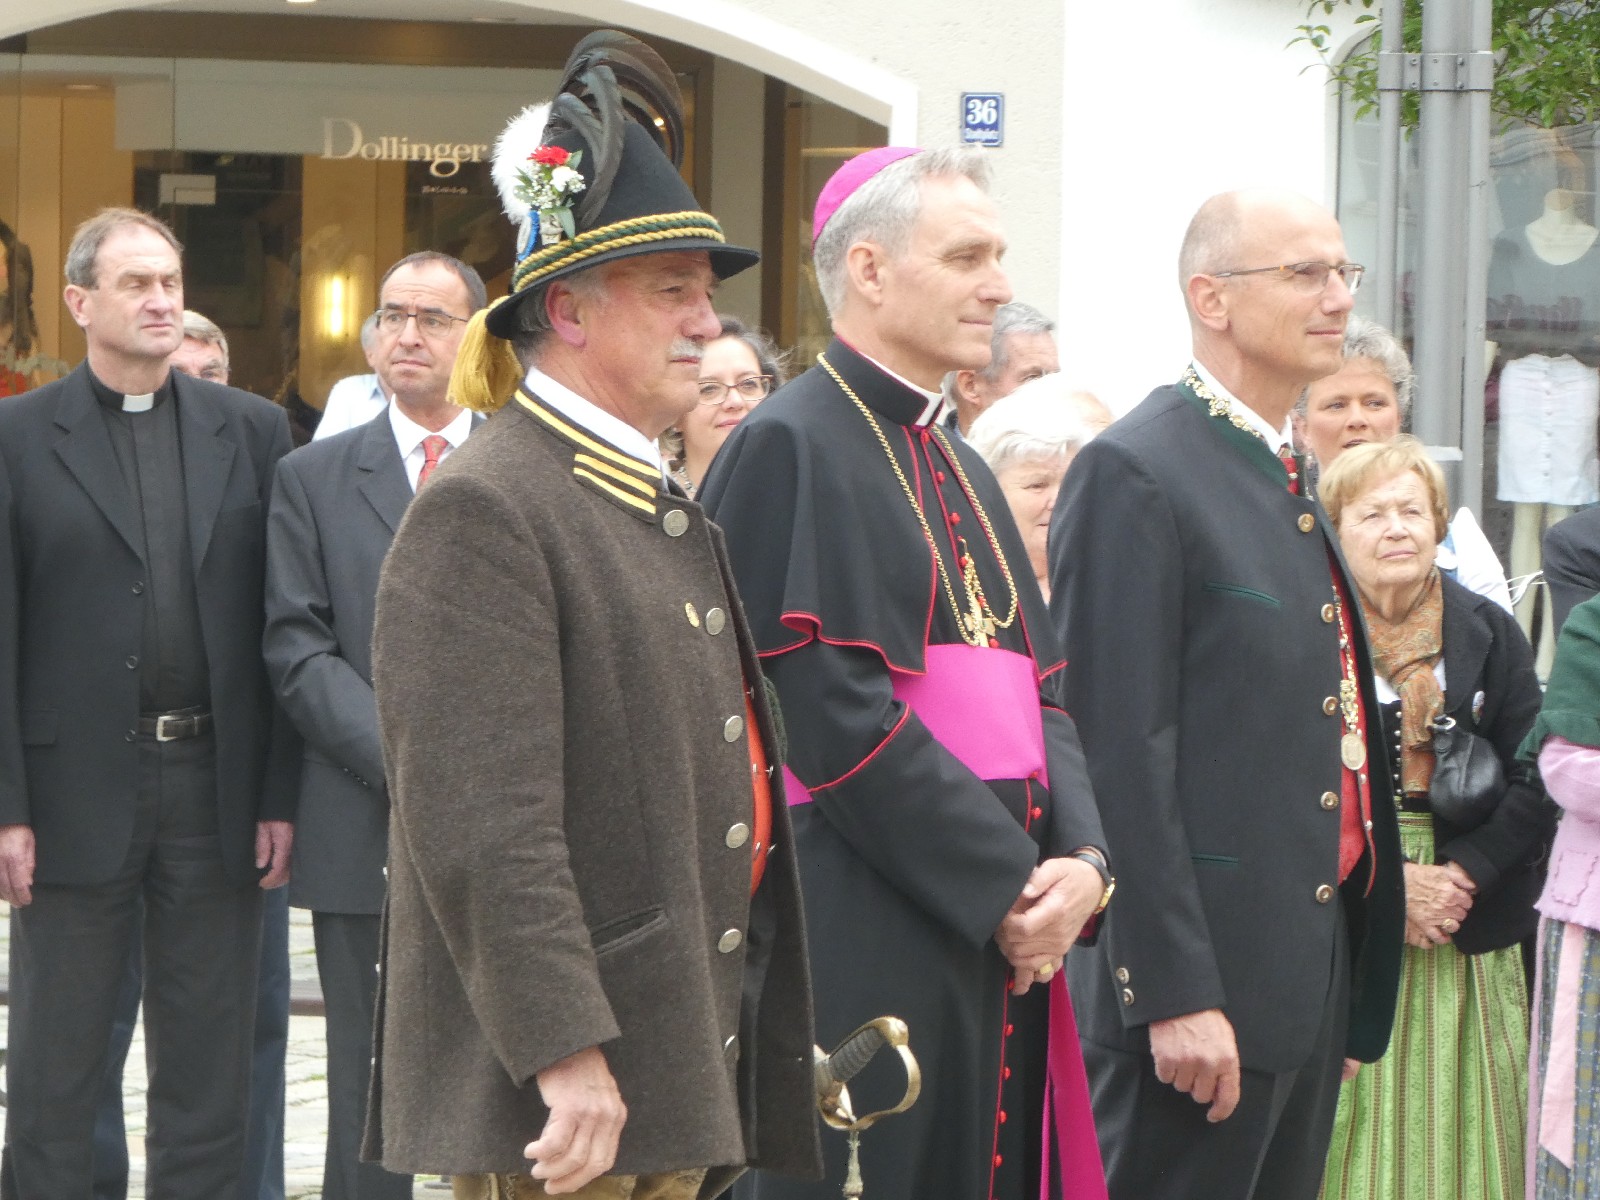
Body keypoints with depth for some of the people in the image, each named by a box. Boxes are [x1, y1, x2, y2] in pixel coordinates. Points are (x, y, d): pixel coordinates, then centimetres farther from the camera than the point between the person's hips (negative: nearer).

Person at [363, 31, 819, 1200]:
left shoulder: (671, 511, 18)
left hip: (687, 1063, 9)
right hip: (567, 1085, -9)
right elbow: (485, 824, -21)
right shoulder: (482, 513, -13)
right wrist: (565, 1053, -25)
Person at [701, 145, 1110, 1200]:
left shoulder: (961, 470, 20)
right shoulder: (792, 447, -8)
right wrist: (1009, 883, -14)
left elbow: (1040, 693, 16)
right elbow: (835, 713, -17)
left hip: (1001, 946, 8)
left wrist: (1081, 856, -3)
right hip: (867, 946, -8)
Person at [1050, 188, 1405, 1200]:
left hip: (1315, 963, 9)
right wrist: (1173, 993, -20)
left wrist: (1352, 991, 17)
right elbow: (1120, 752, -17)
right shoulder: (1134, 475, -12)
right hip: (1199, 986, -9)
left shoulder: (1287, 481, 17)